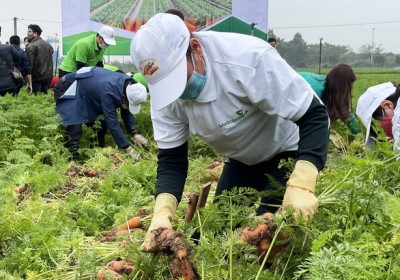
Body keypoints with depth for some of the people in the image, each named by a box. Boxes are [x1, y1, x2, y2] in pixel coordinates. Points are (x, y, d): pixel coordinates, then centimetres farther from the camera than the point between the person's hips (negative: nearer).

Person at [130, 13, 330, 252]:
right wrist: (163, 211, -34)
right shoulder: (164, 95, -19)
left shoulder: (249, 58, -37)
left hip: (291, 150, -5)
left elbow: (314, 116, -33)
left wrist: (302, 185, -47)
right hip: (242, 160, 5)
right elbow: (171, 160, -14)